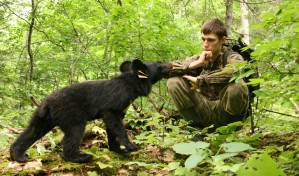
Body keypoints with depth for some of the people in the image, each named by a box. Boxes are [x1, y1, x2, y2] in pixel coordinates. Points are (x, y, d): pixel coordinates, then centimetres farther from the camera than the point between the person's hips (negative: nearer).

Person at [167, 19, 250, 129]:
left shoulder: (233, 57, -8)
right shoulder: (199, 58, 4)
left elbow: (232, 71, -35)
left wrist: (199, 80, -26)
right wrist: (195, 64, -17)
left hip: (225, 112, -3)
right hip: (205, 111, 4)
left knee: (236, 85, -34)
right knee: (173, 82, -12)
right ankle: (199, 125, -5)